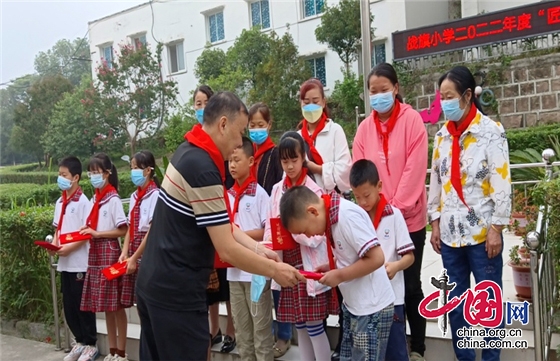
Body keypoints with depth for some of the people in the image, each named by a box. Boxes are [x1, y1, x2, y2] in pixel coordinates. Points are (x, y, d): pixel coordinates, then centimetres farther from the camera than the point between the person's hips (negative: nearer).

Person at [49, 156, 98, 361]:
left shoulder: (83, 202, -10)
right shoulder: (59, 202, 11)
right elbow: (58, 229, 15)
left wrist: (70, 248, -20)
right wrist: (54, 244, -2)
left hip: (79, 262, -7)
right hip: (64, 263, 7)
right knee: (68, 305, 12)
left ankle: (90, 344, 15)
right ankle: (80, 342, 26)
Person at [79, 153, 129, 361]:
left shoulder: (113, 199, -9)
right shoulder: (95, 199, 13)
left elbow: (123, 230, -13)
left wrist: (96, 234, -16)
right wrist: (86, 230, -1)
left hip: (109, 253, -7)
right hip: (95, 253, 7)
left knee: (115, 303, -1)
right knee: (105, 304, 11)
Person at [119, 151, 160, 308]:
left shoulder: (155, 194, -11)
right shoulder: (134, 196, 12)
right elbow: (131, 228, 11)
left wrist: (135, 258, -13)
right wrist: (124, 253, -3)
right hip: (134, 248, 7)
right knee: (140, 301, 10)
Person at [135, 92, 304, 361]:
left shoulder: (188, 151, 7)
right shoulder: (203, 168, -22)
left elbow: (219, 221, 12)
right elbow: (227, 250, -21)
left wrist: (258, 249, 6)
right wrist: (274, 270, -8)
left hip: (153, 282, 10)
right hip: (177, 291, -9)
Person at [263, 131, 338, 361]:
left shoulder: (313, 191, -11)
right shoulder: (277, 189, 6)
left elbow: (316, 236, -14)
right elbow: (270, 226, 5)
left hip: (310, 266, -5)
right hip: (288, 265, 5)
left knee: (314, 326, 2)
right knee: (299, 325, 15)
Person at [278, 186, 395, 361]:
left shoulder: (347, 215, -23)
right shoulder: (332, 214, 4)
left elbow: (376, 258, -26)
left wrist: (338, 275, -17)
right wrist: (332, 268, 0)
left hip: (371, 310, -9)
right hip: (353, 306, 9)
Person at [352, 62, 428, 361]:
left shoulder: (411, 120, -5)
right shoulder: (365, 128, 6)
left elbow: (414, 169, -12)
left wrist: (396, 208, -16)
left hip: (408, 219, -3)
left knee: (410, 284, 6)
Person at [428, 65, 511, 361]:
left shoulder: (491, 131, -6)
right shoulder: (442, 135, 8)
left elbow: (501, 182, -9)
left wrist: (496, 228, -12)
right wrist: (435, 223, 8)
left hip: (482, 230, -4)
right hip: (450, 231, 5)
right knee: (455, 302, 12)